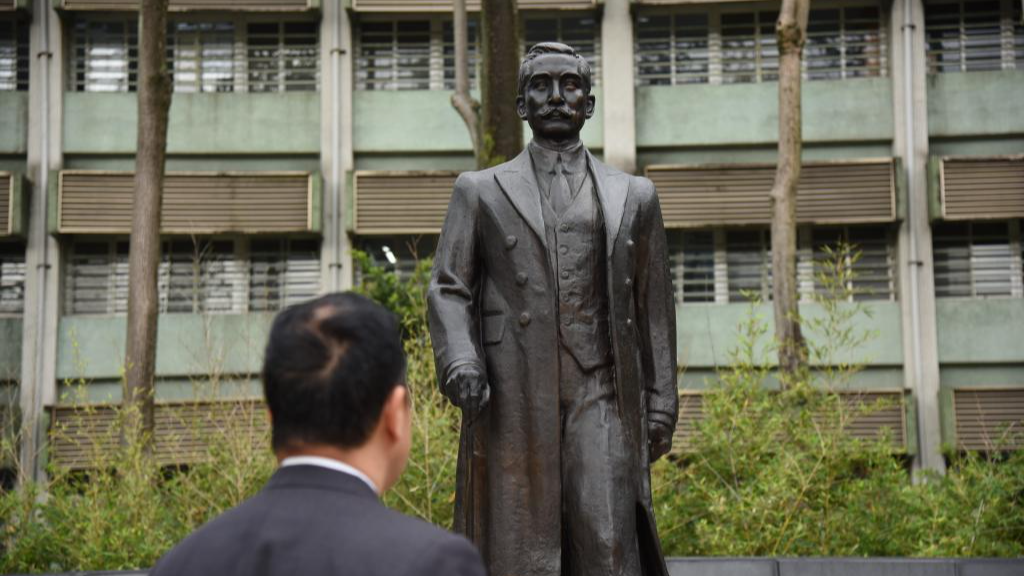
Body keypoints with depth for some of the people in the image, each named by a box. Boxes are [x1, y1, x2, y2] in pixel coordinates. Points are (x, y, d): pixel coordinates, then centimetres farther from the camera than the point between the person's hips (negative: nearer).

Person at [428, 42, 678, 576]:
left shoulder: (633, 196, 16)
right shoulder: (481, 191, 13)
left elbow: (654, 306, 15)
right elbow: (447, 289, 7)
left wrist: (661, 405, 10)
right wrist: (460, 362, -12)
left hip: (599, 396, 0)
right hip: (513, 397, 0)